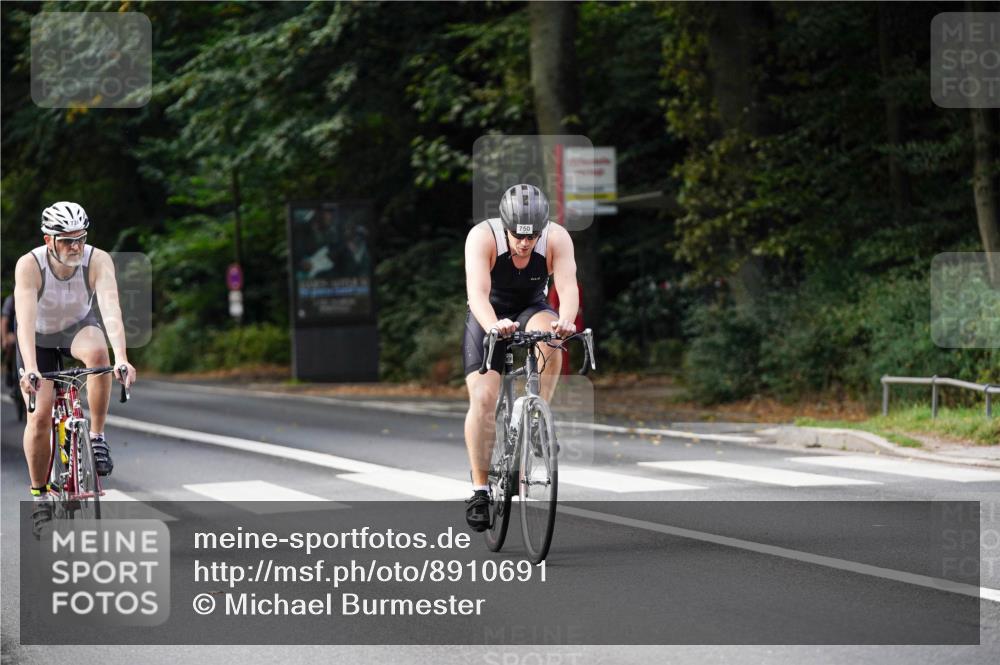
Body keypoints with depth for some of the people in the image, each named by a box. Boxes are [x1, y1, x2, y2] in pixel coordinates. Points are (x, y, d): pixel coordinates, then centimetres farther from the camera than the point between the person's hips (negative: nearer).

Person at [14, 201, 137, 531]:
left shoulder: (98, 261, -28)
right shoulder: (29, 265, -30)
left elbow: (111, 309, -39)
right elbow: (25, 319, -40)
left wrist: (121, 359, -53)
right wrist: (30, 369, -53)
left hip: (79, 329, 1)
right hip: (39, 338, -1)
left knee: (97, 351, -35)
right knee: (40, 416, -13)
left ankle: (97, 437, -20)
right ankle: (39, 493, 8)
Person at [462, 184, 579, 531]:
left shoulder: (557, 239, -23)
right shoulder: (483, 237, -28)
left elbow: (567, 284, -37)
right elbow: (477, 291, -40)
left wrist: (566, 320, -58)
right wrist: (493, 326, -60)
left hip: (532, 310, 1)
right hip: (490, 317, -1)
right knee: (483, 398, -17)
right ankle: (479, 489, -8)